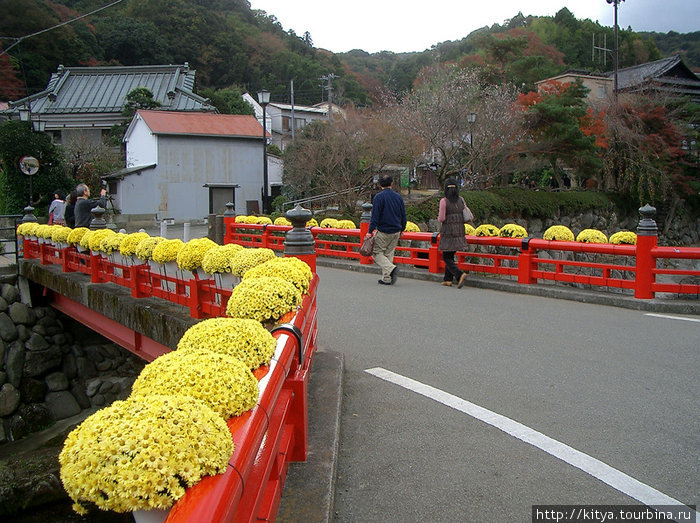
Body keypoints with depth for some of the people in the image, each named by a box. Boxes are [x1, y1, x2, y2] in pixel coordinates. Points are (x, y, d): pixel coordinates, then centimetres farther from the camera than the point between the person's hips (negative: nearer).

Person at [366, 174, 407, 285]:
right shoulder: (398, 197, 7)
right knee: (389, 254, 12)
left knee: (377, 253, 4)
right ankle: (387, 278, 9)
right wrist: (401, 229, 25)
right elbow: (403, 215, 12)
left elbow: (375, 216, -14)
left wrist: (370, 231, -11)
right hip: (395, 232, 5)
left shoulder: (379, 197, -9)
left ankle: (391, 268, -18)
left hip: (383, 231, -5)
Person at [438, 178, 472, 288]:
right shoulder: (461, 200, 5)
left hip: (447, 232, -5)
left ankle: (459, 274, -19)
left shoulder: (444, 201, -10)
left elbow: (441, 218, -13)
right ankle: (448, 279, 18)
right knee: (450, 255, 18)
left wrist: (439, 218, 9)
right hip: (459, 232, 5)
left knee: (446, 257, 2)